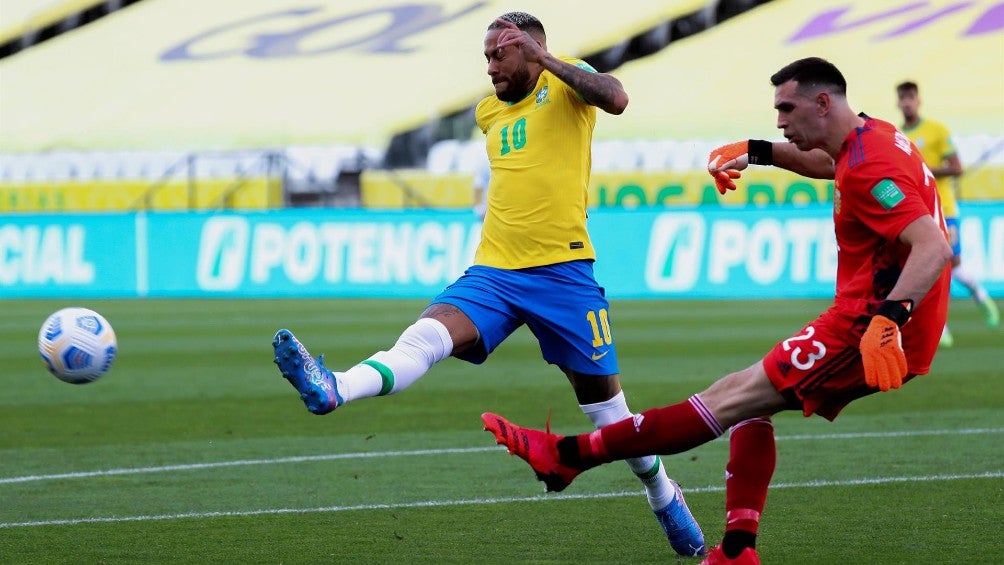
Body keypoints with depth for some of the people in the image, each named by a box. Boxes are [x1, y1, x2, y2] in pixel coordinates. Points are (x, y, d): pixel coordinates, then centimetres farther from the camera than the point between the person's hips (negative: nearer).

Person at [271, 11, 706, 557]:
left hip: (562, 272, -4)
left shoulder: (565, 81, 1)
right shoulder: (489, 111, 18)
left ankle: (664, 497, 28)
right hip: (493, 272, 4)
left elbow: (615, 99, -22)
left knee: (602, 395, 7)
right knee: (428, 332, -23)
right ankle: (332, 389, -49)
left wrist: (546, 59, -20)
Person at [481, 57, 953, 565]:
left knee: (735, 398, -9)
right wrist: (758, 152, 31)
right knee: (748, 405, 13)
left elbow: (934, 247, -30)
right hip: (874, 319, 10)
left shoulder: (870, 166, -19)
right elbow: (830, 164, 40)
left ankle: (568, 455, -10)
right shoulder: (871, 136, 14)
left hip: (865, 331, -10)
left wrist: (889, 319, -41)